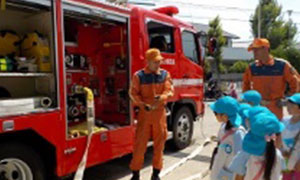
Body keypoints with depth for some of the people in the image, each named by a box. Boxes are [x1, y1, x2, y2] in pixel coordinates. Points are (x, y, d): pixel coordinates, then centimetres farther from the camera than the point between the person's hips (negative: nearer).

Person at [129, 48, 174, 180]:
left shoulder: (165, 74, 3)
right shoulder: (138, 75, -4)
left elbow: (169, 90, -4)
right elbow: (133, 93, -5)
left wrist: (161, 97, -26)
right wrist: (143, 104, -21)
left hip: (160, 112, 2)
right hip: (144, 113, -2)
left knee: (159, 143, 9)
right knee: (140, 143, 2)